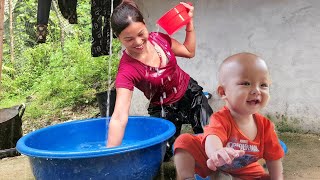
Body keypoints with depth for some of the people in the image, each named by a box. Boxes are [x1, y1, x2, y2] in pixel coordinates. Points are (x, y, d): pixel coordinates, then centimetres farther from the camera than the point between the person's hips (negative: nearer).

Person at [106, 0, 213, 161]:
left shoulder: (158, 38, -16)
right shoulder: (127, 70, -31)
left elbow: (189, 52, 3)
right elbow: (119, 118, -39)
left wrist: (189, 22, -8)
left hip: (191, 94, 4)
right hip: (164, 110, -3)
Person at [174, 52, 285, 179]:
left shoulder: (265, 125, -19)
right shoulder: (220, 119, -33)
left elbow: (273, 157, -8)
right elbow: (213, 137, -56)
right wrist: (216, 152, -79)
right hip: (210, 162, -4)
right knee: (184, 141, -24)